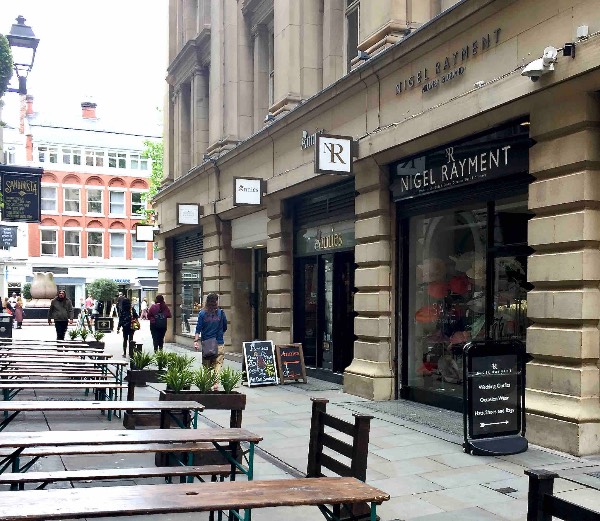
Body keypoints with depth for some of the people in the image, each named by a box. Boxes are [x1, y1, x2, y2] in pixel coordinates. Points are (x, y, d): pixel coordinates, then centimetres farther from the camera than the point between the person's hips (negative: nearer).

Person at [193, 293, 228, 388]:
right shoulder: (221, 313, -2)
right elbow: (225, 328, 8)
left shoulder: (202, 313, -2)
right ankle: (215, 383, -17)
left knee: (206, 366, 10)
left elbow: (198, 329, -7)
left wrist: (196, 341, -9)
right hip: (219, 344, -1)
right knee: (217, 364, -1)